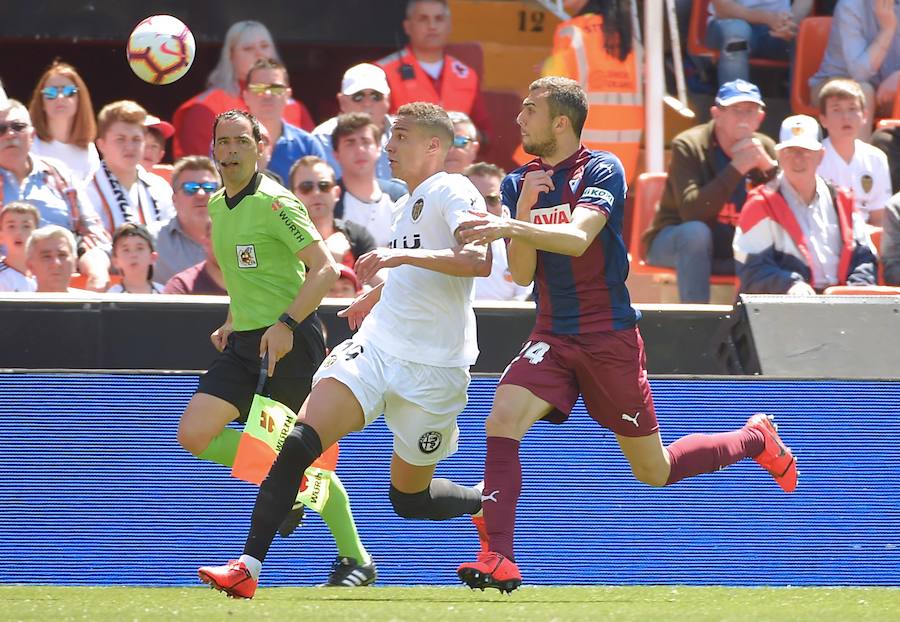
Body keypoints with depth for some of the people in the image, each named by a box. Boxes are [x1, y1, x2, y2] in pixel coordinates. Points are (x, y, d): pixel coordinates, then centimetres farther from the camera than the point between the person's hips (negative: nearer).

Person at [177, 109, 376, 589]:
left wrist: (286, 324, -24)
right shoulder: (216, 207, 12)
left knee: (305, 452, -4)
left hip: (290, 339, -7)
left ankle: (355, 561, 10)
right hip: (244, 342, 7)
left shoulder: (274, 203, -12)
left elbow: (325, 269, -17)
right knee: (194, 435, -7)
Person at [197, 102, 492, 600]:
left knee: (410, 497, 5)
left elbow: (477, 261, -27)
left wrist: (404, 255, -32)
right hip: (374, 347, 7)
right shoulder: (410, 203, 18)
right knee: (297, 446, -16)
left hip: (430, 368, -6)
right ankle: (249, 567, -19)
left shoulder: (453, 192, -8)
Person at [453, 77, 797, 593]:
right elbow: (522, 274, -1)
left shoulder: (602, 170, -11)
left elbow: (577, 238, -28)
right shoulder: (519, 184, 5)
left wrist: (511, 227, -43)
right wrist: (522, 211, -16)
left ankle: (757, 439, 35)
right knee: (502, 419, -24)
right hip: (553, 337, 4)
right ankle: (498, 561, -26)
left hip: (609, 338, -4)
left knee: (655, 472, 7)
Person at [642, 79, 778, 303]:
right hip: (674, 246, -4)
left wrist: (769, 165, -24)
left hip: (733, 253, 4)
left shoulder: (765, 148, -1)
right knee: (696, 231, -36)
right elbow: (691, 211, -29)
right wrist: (737, 169, -33)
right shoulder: (688, 146, -14)